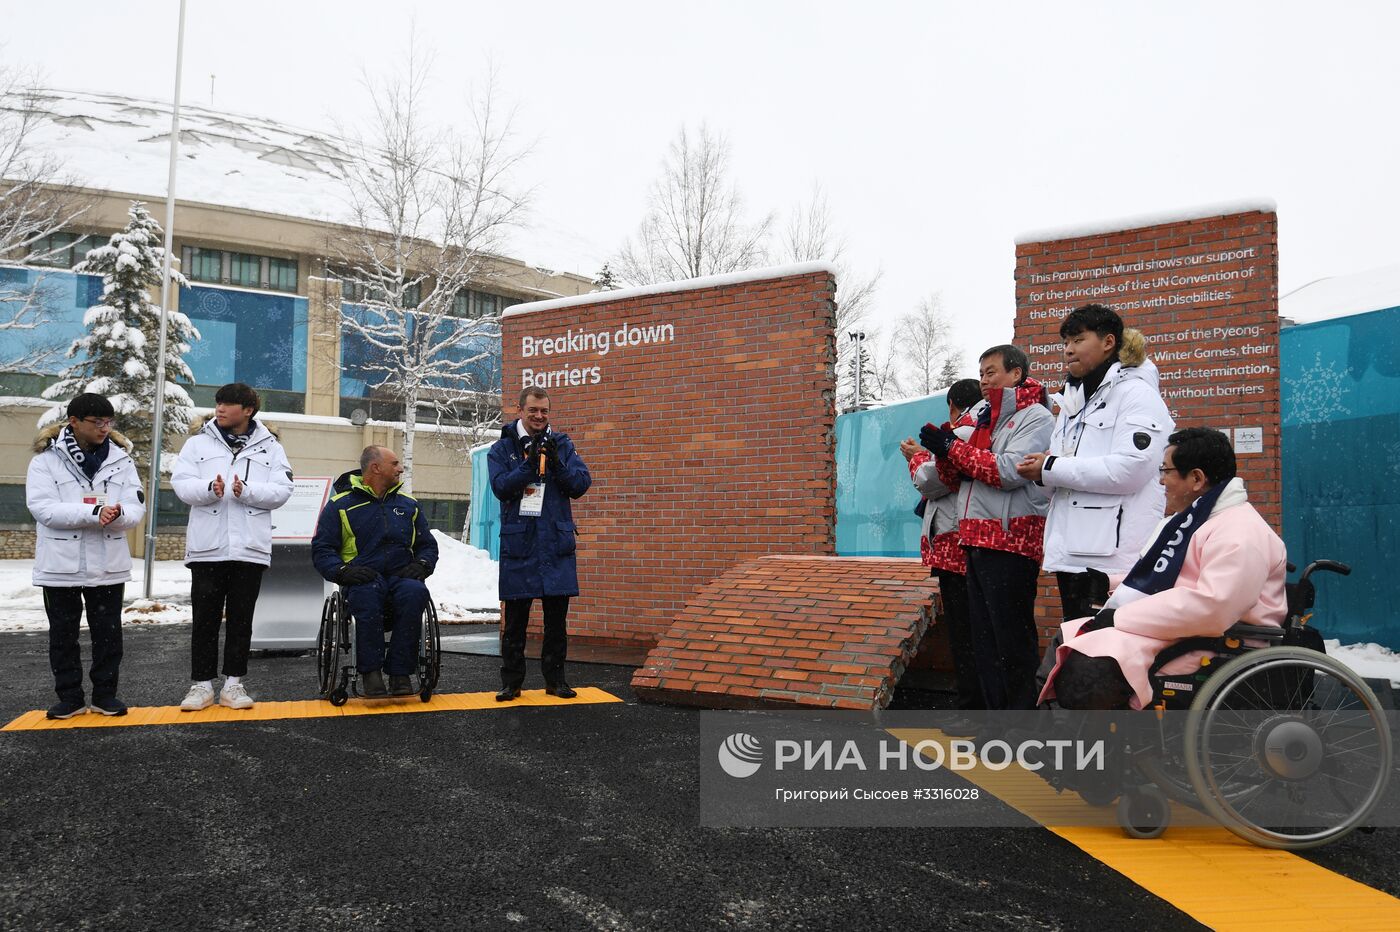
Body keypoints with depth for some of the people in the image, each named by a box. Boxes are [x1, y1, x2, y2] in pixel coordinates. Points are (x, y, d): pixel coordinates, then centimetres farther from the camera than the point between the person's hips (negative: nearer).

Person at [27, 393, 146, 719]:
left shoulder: (121, 459, 4)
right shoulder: (46, 459, -4)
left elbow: (136, 510, -2)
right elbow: (43, 508, -16)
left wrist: (116, 513, -26)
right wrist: (94, 512, -27)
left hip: (109, 565, 2)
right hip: (60, 565, -2)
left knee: (108, 632, 8)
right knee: (63, 634, 9)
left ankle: (105, 695, 21)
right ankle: (70, 697, 20)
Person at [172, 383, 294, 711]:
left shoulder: (270, 447, 7)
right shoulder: (198, 442, 7)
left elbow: (282, 491, -2)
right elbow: (181, 482, -1)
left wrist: (247, 491, -19)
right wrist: (209, 488, -21)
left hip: (250, 548, 0)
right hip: (207, 546, 0)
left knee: (241, 618, 7)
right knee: (204, 617, 4)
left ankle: (234, 684, 16)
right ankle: (202, 684, 14)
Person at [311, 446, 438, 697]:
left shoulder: (408, 505, 21)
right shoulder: (340, 505, 10)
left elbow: (428, 545, 25)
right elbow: (321, 549, 7)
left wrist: (421, 565, 2)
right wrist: (342, 571, -13)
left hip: (401, 576, 2)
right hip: (363, 579, -2)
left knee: (416, 592, -34)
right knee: (367, 594, -40)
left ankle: (399, 672, -29)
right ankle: (370, 671, -28)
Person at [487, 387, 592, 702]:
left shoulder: (562, 444, 9)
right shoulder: (503, 448, 4)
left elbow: (581, 484, -1)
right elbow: (500, 487, -10)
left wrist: (557, 462, -16)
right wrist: (529, 464, -21)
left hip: (557, 543, 2)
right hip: (518, 543, -2)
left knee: (556, 617, 7)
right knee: (515, 619, 4)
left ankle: (555, 678, 18)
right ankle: (511, 681, 14)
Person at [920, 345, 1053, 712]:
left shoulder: (1035, 417, -4)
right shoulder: (987, 420, 21)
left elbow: (1010, 471, -19)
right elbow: (956, 479, 20)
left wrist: (953, 447, -11)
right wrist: (943, 452, 0)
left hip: (1012, 541, -9)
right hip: (978, 541, 9)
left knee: (1012, 639, -6)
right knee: (984, 637, 11)